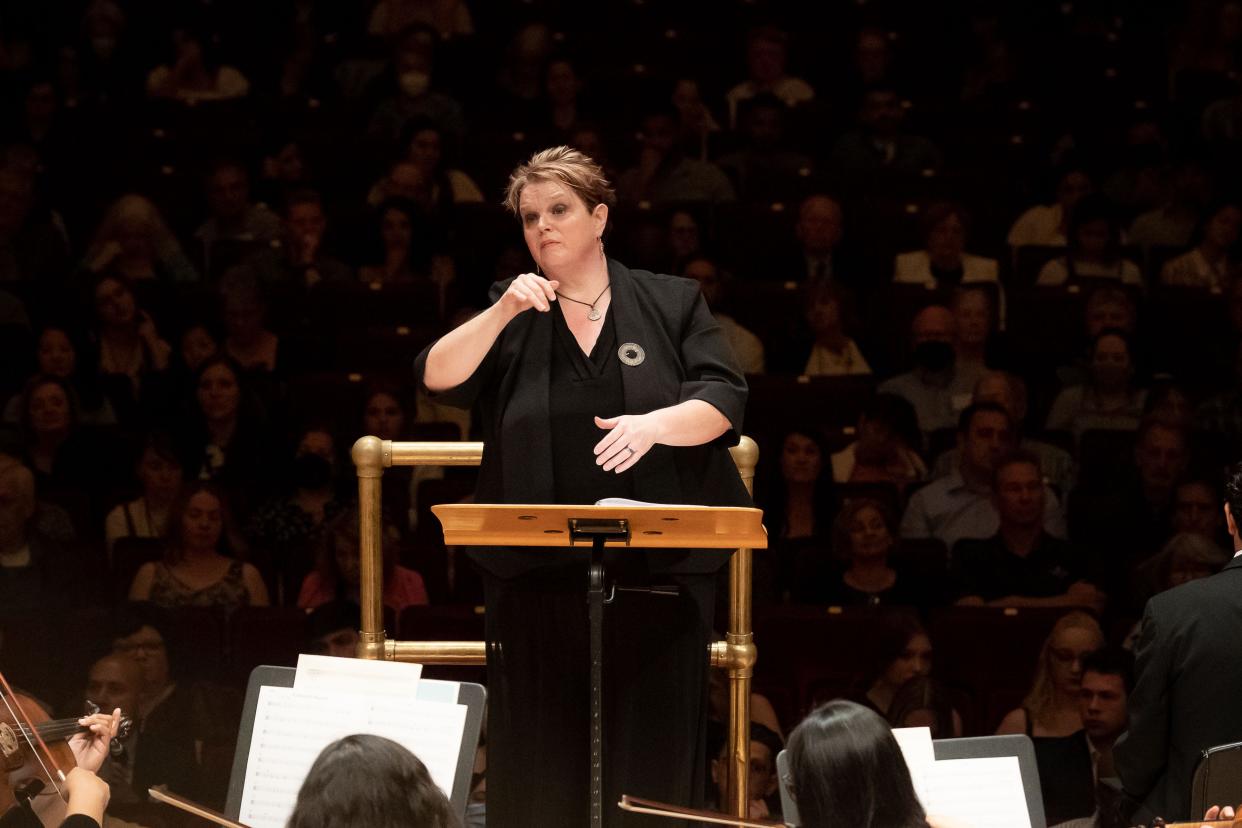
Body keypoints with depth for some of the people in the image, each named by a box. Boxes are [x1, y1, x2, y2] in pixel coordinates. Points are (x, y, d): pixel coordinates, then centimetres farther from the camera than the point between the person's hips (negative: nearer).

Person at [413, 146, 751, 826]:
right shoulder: (508, 315, 12)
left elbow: (724, 403, -2)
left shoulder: (673, 304, 8)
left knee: (651, 759, -1)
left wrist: (656, 423, -21)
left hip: (657, 571, -1)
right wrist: (504, 313, -15)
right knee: (543, 766, 1)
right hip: (537, 576, 1)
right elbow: (438, 380, -2)